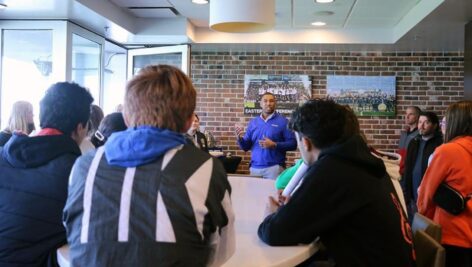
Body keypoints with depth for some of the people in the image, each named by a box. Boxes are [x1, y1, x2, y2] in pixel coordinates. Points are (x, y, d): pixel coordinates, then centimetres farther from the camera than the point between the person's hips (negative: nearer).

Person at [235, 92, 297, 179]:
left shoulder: (283, 121, -2)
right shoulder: (253, 122, 10)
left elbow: (293, 144, -6)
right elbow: (246, 147, 12)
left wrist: (274, 145, -17)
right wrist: (240, 138, -8)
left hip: (274, 167, -3)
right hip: (255, 168, 3)